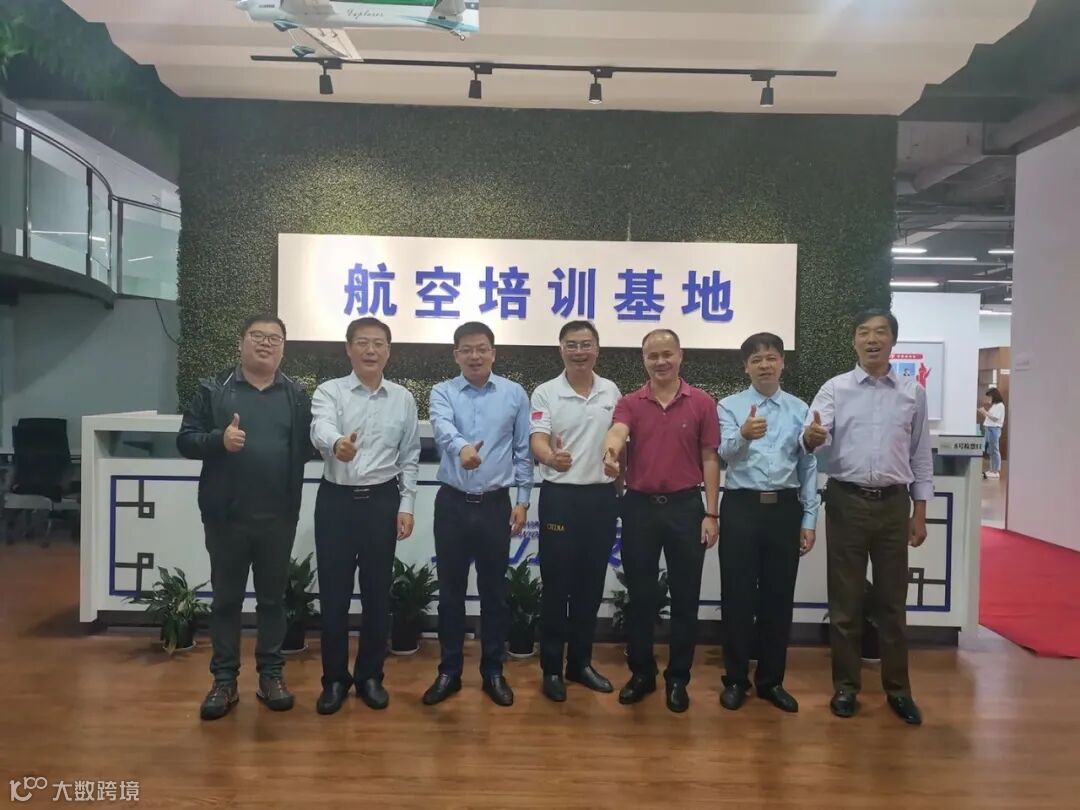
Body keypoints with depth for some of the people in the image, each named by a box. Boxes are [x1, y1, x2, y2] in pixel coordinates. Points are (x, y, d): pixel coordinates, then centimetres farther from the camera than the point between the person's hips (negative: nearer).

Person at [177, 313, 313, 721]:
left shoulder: (297, 395, 6)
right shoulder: (214, 390, 2)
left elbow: (309, 445, 5)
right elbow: (185, 440, -1)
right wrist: (219, 439, -19)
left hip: (278, 517, 1)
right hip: (226, 515, -1)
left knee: (273, 598, 11)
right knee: (226, 599, 9)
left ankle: (271, 674, 23)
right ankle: (224, 680, 20)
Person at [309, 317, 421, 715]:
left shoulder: (403, 398, 5)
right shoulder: (329, 392, -3)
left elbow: (410, 458, 8)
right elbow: (321, 429, -25)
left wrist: (406, 505, 1)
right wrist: (337, 445, -48)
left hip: (382, 501, 2)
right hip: (336, 500, -1)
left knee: (377, 592, 9)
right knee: (334, 593, 6)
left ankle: (370, 675, 25)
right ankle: (335, 679, 22)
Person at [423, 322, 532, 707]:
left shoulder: (515, 394, 2)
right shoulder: (443, 393, -1)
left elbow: (523, 451, 5)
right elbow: (443, 428, -23)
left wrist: (522, 500, 1)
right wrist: (462, 447, -44)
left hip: (495, 504, 0)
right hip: (452, 503, 0)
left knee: (494, 592, 8)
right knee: (451, 591, 9)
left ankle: (493, 672, 24)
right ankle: (449, 671, 23)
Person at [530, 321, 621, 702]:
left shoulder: (612, 391, 7)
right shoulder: (545, 393, -5)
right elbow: (537, 440, -18)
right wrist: (551, 457, -40)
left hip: (602, 497, 4)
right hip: (560, 497, -4)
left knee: (591, 584, 12)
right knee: (556, 585, 3)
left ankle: (580, 662, 26)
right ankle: (552, 668, 16)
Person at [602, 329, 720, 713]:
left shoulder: (703, 403, 1)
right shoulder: (629, 403, 3)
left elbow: (710, 459, 1)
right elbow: (617, 432, -19)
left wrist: (711, 513, -4)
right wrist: (610, 453, -43)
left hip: (685, 505, -1)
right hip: (640, 506, 1)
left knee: (685, 597, 6)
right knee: (640, 596, 9)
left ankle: (678, 677, 21)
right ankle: (641, 672, 24)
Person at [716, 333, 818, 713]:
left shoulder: (800, 409, 8)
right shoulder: (730, 406, 1)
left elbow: (808, 467, 8)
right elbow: (726, 451, -18)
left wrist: (809, 519, 4)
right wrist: (744, 434, -40)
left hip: (785, 509, 2)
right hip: (741, 507, -2)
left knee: (779, 597, 9)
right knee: (737, 596, 3)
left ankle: (771, 680, 24)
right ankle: (735, 679, 18)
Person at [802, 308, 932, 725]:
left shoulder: (913, 393, 5)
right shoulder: (835, 389, -1)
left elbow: (921, 456, 8)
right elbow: (813, 436, -15)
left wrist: (920, 513, 6)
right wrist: (812, 437, -40)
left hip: (893, 504, 2)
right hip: (846, 502, -1)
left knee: (892, 600, 11)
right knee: (845, 599, 7)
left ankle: (897, 688, 25)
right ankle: (846, 685, 21)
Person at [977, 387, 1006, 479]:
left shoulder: (1000, 405, -9)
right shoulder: (993, 405, 17)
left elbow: (995, 418, -15)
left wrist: (985, 412, -13)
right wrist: (983, 412, 4)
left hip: (994, 429, -9)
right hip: (989, 428, 9)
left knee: (994, 450, -6)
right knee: (990, 451, 9)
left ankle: (996, 471, -3)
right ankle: (993, 470, 14)